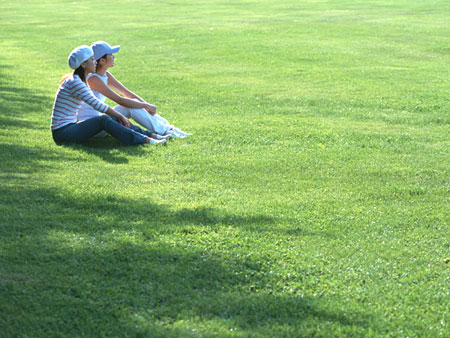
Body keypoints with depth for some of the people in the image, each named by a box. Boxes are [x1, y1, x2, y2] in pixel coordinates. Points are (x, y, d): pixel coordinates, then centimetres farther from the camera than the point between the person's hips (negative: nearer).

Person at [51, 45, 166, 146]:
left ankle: (150, 135, -1)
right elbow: (97, 104, -19)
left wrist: (119, 116, 11)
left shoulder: (82, 81, 14)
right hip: (62, 132, -9)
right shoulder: (74, 82, -18)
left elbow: (96, 104, 18)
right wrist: (120, 116, -11)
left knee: (113, 119, 0)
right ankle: (144, 140, -23)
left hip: (70, 128, 9)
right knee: (103, 120, -21)